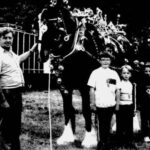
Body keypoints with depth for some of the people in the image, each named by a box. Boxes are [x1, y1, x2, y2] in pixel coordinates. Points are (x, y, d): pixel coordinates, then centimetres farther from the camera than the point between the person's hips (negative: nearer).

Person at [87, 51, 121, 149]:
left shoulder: (114, 74, 7)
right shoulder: (95, 73, 0)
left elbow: (117, 90, 8)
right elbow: (92, 89, -1)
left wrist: (117, 103, 5)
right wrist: (92, 102, -4)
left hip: (111, 104, 2)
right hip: (99, 104, -2)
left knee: (107, 124, 9)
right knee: (102, 124, 3)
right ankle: (102, 142, 19)